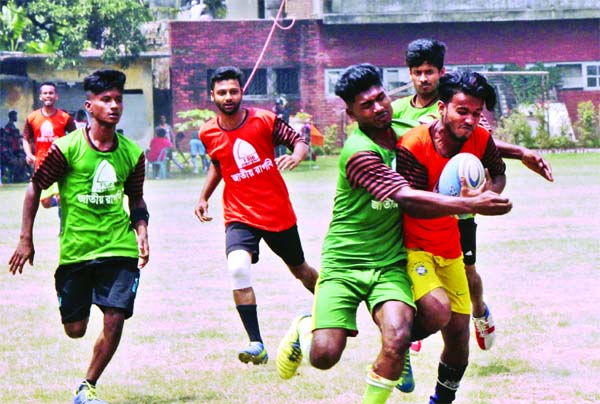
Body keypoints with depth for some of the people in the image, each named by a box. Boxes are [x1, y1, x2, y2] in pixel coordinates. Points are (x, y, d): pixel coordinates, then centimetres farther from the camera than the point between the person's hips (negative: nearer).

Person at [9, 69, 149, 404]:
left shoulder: (132, 154, 1)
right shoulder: (67, 148, -9)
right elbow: (35, 188, -1)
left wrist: (141, 232, -2)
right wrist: (26, 239, -3)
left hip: (119, 248, 2)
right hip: (75, 250, -2)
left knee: (115, 319, -12)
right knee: (75, 329, 5)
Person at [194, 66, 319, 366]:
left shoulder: (264, 120, -10)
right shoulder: (208, 133, -1)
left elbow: (300, 142, -6)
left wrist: (295, 156, -28)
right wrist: (204, 197, 13)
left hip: (278, 212, 0)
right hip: (239, 215, 0)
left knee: (299, 268, 18)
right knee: (237, 268, -26)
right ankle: (256, 344, -26)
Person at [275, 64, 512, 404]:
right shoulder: (358, 152, -19)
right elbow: (407, 200, -27)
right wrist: (472, 205, -28)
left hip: (389, 264, 5)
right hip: (344, 264, -4)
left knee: (397, 340, -23)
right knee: (324, 356, -12)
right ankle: (304, 330, 25)